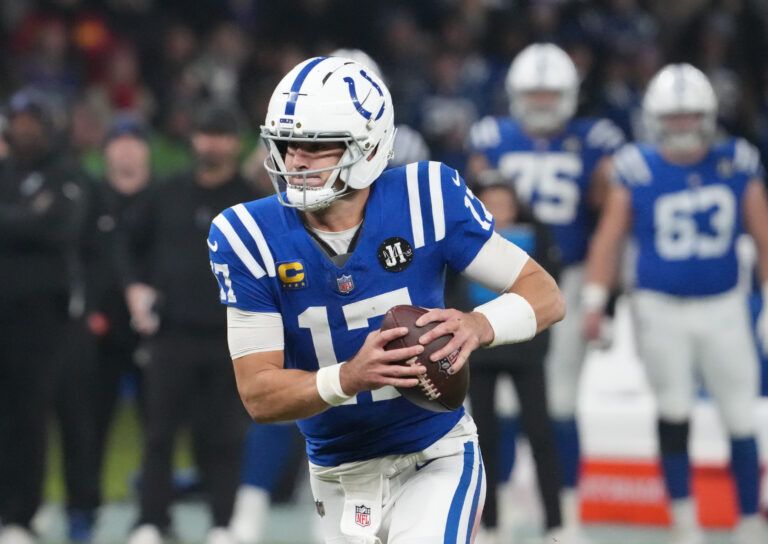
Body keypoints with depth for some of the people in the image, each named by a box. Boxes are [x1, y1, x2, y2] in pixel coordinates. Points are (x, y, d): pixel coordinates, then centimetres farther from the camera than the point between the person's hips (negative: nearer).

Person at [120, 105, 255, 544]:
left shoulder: (253, 200, 1)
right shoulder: (168, 197, 9)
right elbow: (127, 239, 19)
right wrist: (134, 285, 5)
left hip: (230, 338, -2)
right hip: (171, 333, 2)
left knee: (225, 437, 2)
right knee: (159, 431, 0)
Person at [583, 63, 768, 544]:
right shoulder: (638, 171, -5)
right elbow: (609, 238, -2)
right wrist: (595, 302, -8)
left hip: (723, 307, 1)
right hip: (660, 309, -1)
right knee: (675, 409, -3)